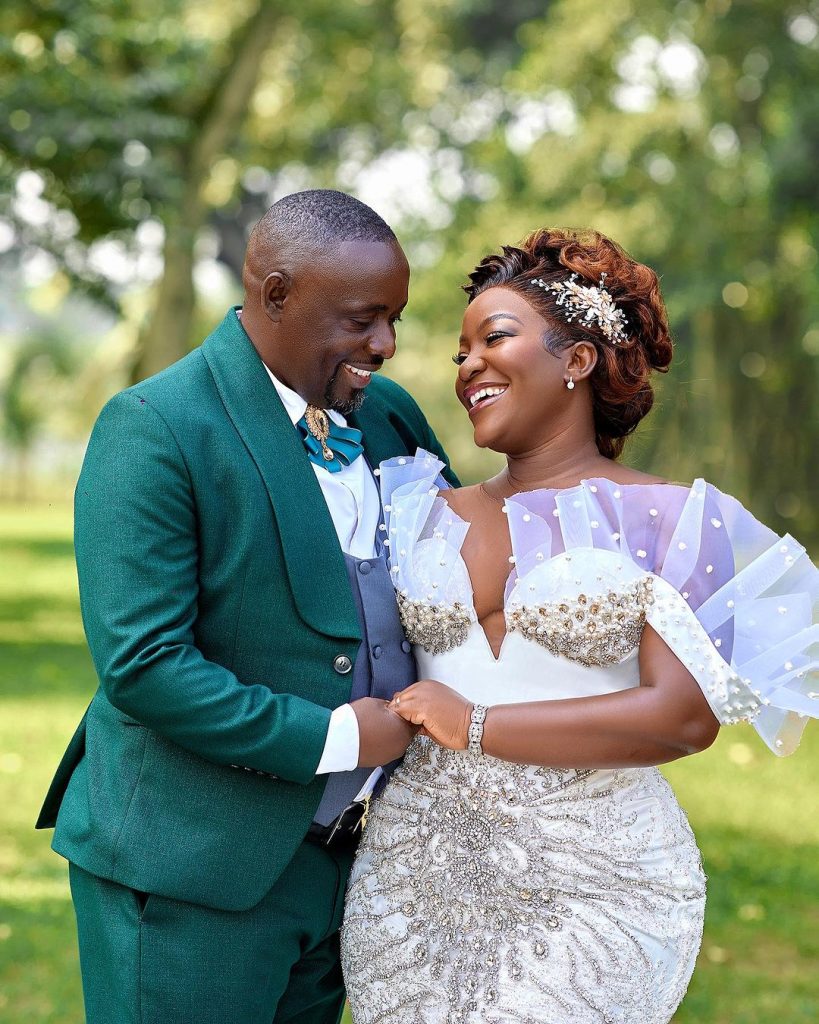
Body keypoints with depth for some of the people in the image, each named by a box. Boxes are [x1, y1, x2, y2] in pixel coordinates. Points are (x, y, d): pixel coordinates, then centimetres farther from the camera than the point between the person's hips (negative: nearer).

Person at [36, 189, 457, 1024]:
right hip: (192, 870, -6)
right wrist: (333, 737, -17)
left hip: (335, 857, 7)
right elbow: (140, 664, -21)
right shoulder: (153, 428, -15)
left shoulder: (390, 416, 6)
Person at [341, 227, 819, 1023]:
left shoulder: (666, 521, -3)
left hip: (590, 889, -3)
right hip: (414, 867, 4)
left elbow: (688, 713, -14)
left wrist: (478, 726, -13)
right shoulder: (429, 517, 11)